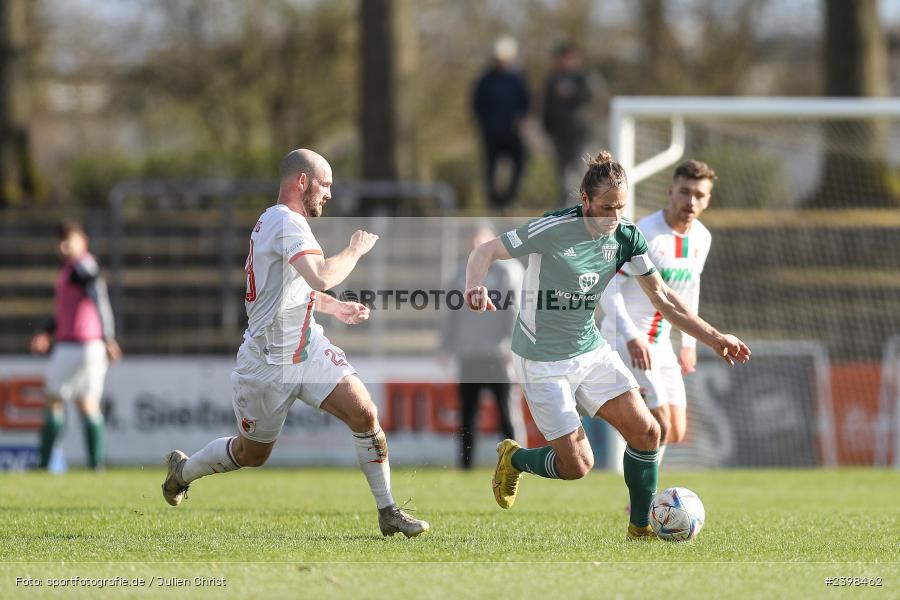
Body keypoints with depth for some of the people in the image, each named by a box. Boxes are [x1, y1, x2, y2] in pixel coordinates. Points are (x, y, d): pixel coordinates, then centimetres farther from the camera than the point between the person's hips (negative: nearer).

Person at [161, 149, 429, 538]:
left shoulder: (273, 220, 11)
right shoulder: (287, 223, -21)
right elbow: (323, 276, -36)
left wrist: (336, 308, 18)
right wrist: (355, 250, -19)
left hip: (308, 346, 8)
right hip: (268, 361, -8)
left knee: (364, 414, -12)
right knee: (252, 454, 11)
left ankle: (388, 513, -7)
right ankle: (182, 469, 40)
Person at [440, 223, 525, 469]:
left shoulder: (507, 269, 1)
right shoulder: (464, 272, 20)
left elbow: (516, 308, -7)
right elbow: (452, 312, 22)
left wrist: (512, 346, -16)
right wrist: (447, 346, 15)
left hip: (498, 356, -6)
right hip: (468, 357, 6)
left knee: (508, 412, -7)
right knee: (466, 415, 5)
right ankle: (464, 467, 9)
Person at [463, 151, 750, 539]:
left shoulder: (626, 237, -5)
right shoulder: (552, 230, -22)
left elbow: (662, 297, 3)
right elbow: (485, 252, -15)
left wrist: (714, 338, -3)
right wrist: (475, 287, -38)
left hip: (591, 350, 6)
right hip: (543, 361, -6)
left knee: (646, 433, -6)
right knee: (577, 464, -8)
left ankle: (640, 527, 13)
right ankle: (514, 459, 24)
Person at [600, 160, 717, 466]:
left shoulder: (701, 238, 4)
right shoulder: (644, 234, -20)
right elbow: (608, 288, -22)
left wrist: (689, 342, 20)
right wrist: (632, 337, -33)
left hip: (660, 342, 8)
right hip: (625, 339, -8)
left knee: (675, 433, 6)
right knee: (660, 427, -17)